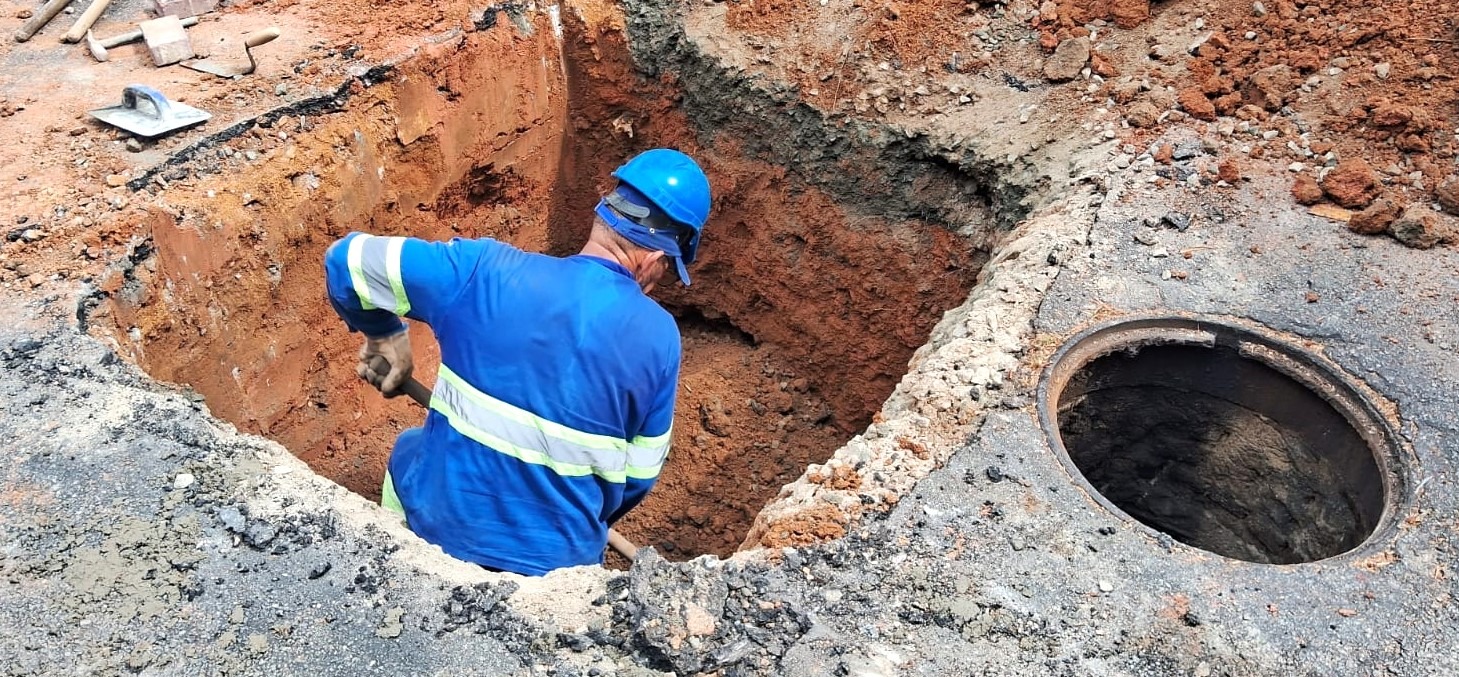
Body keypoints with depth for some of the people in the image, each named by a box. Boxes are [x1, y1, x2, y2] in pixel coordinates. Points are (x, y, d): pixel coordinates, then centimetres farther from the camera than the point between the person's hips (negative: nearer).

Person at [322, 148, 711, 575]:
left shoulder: (486, 271, -14)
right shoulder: (658, 338, -12)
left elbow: (349, 259, -5)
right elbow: (638, 475, -2)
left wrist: (383, 333, 13)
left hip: (432, 529, 1)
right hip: (555, 563, 0)